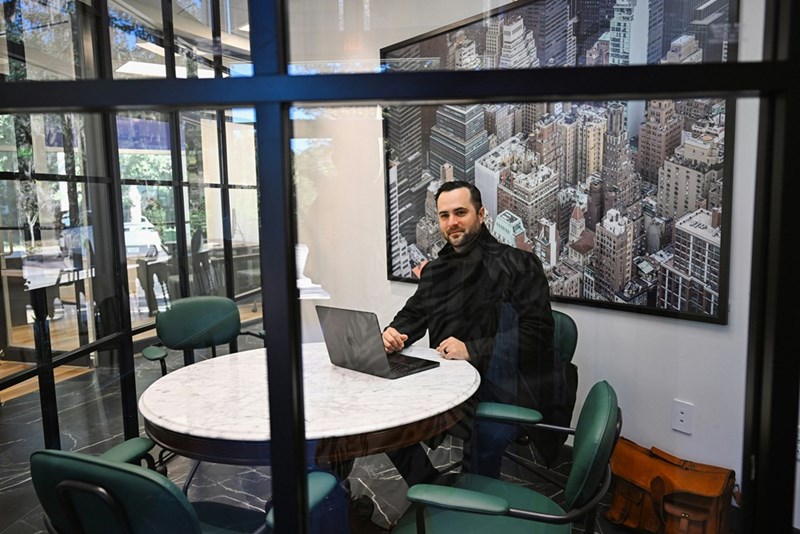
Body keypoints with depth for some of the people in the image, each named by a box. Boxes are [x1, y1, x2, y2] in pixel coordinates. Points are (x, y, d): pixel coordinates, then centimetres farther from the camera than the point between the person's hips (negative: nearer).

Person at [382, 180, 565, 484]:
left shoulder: (517, 263, -5)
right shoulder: (435, 270, 15)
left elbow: (538, 333, -13)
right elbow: (412, 315, 19)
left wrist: (473, 351, -21)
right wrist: (394, 333, -5)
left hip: (506, 389, -4)